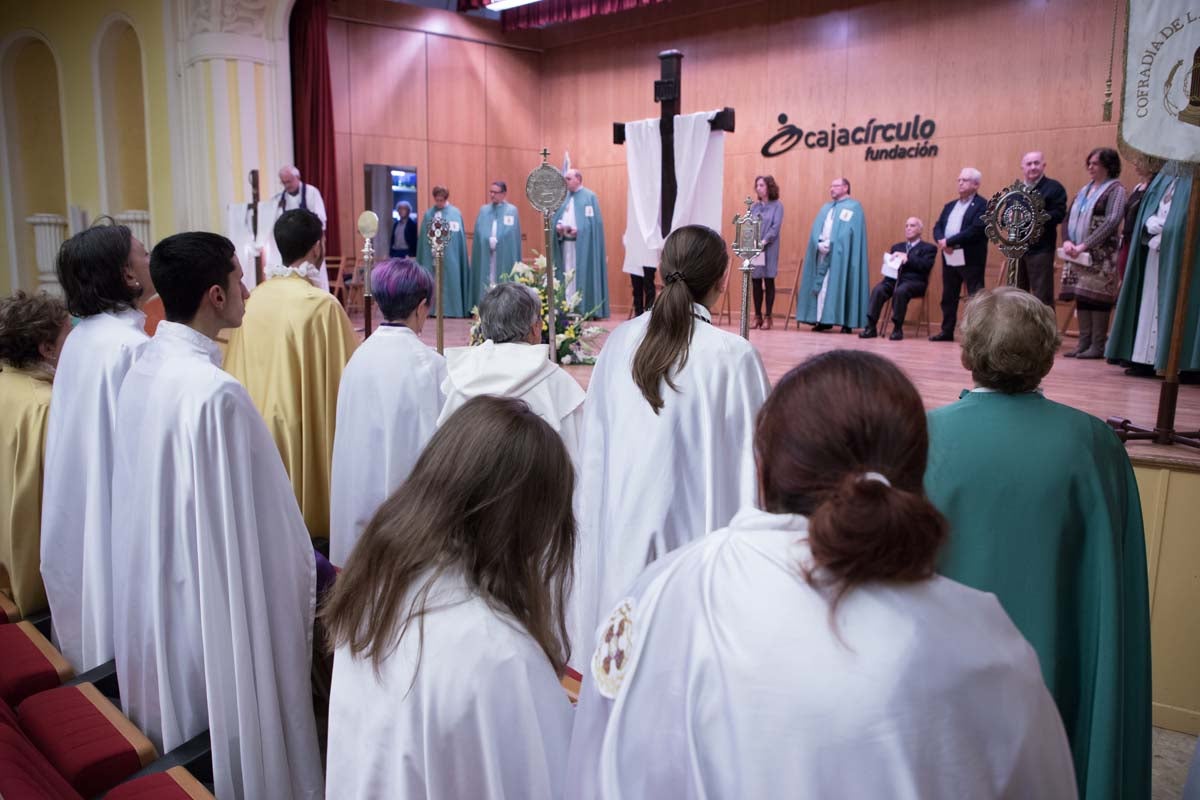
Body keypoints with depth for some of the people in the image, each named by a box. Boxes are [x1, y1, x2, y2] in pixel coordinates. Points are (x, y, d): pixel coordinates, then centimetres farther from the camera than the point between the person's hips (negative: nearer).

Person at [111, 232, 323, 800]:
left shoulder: (142, 371, 0)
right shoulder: (215, 391, -26)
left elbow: (159, 491, 8)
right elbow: (251, 517, -21)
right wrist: (312, 573, -6)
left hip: (153, 587, 8)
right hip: (216, 600, -8)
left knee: (178, 709, 25)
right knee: (231, 735, 11)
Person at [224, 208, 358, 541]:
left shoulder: (254, 299, -1)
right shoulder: (322, 304, -17)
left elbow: (240, 372, 7)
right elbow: (348, 374, -12)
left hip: (261, 427, 5)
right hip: (307, 431, -5)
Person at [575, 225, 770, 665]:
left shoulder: (621, 340, -4)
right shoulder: (733, 356, -16)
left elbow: (594, 437, 5)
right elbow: (753, 455, -9)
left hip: (620, 514, 4)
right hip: (691, 523, -4)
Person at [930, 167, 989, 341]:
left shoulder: (983, 205, -5)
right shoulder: (949, 206, 18)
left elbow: (975, 231, -18)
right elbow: (937, 227, 10)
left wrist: (949, 241, -18)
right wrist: (941, 241, -11)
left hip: (971, 259, -7)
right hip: (949, 259, 7)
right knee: (948, 297, 13)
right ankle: (947, 331, 22)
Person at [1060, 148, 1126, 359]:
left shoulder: (1115, 190, -4)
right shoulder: (1084, 191, 17)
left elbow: (1112, 222, -15)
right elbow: (1069, 219, 13)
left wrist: (1085, 245, -21)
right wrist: (1067, 241, -6)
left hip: (1101, 256, -6)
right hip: (1079, 255, 6)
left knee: (1097, 298, -6)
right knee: (1081, 297, 7)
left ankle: (1097, 346, -1)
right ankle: (1084, 343, 12)